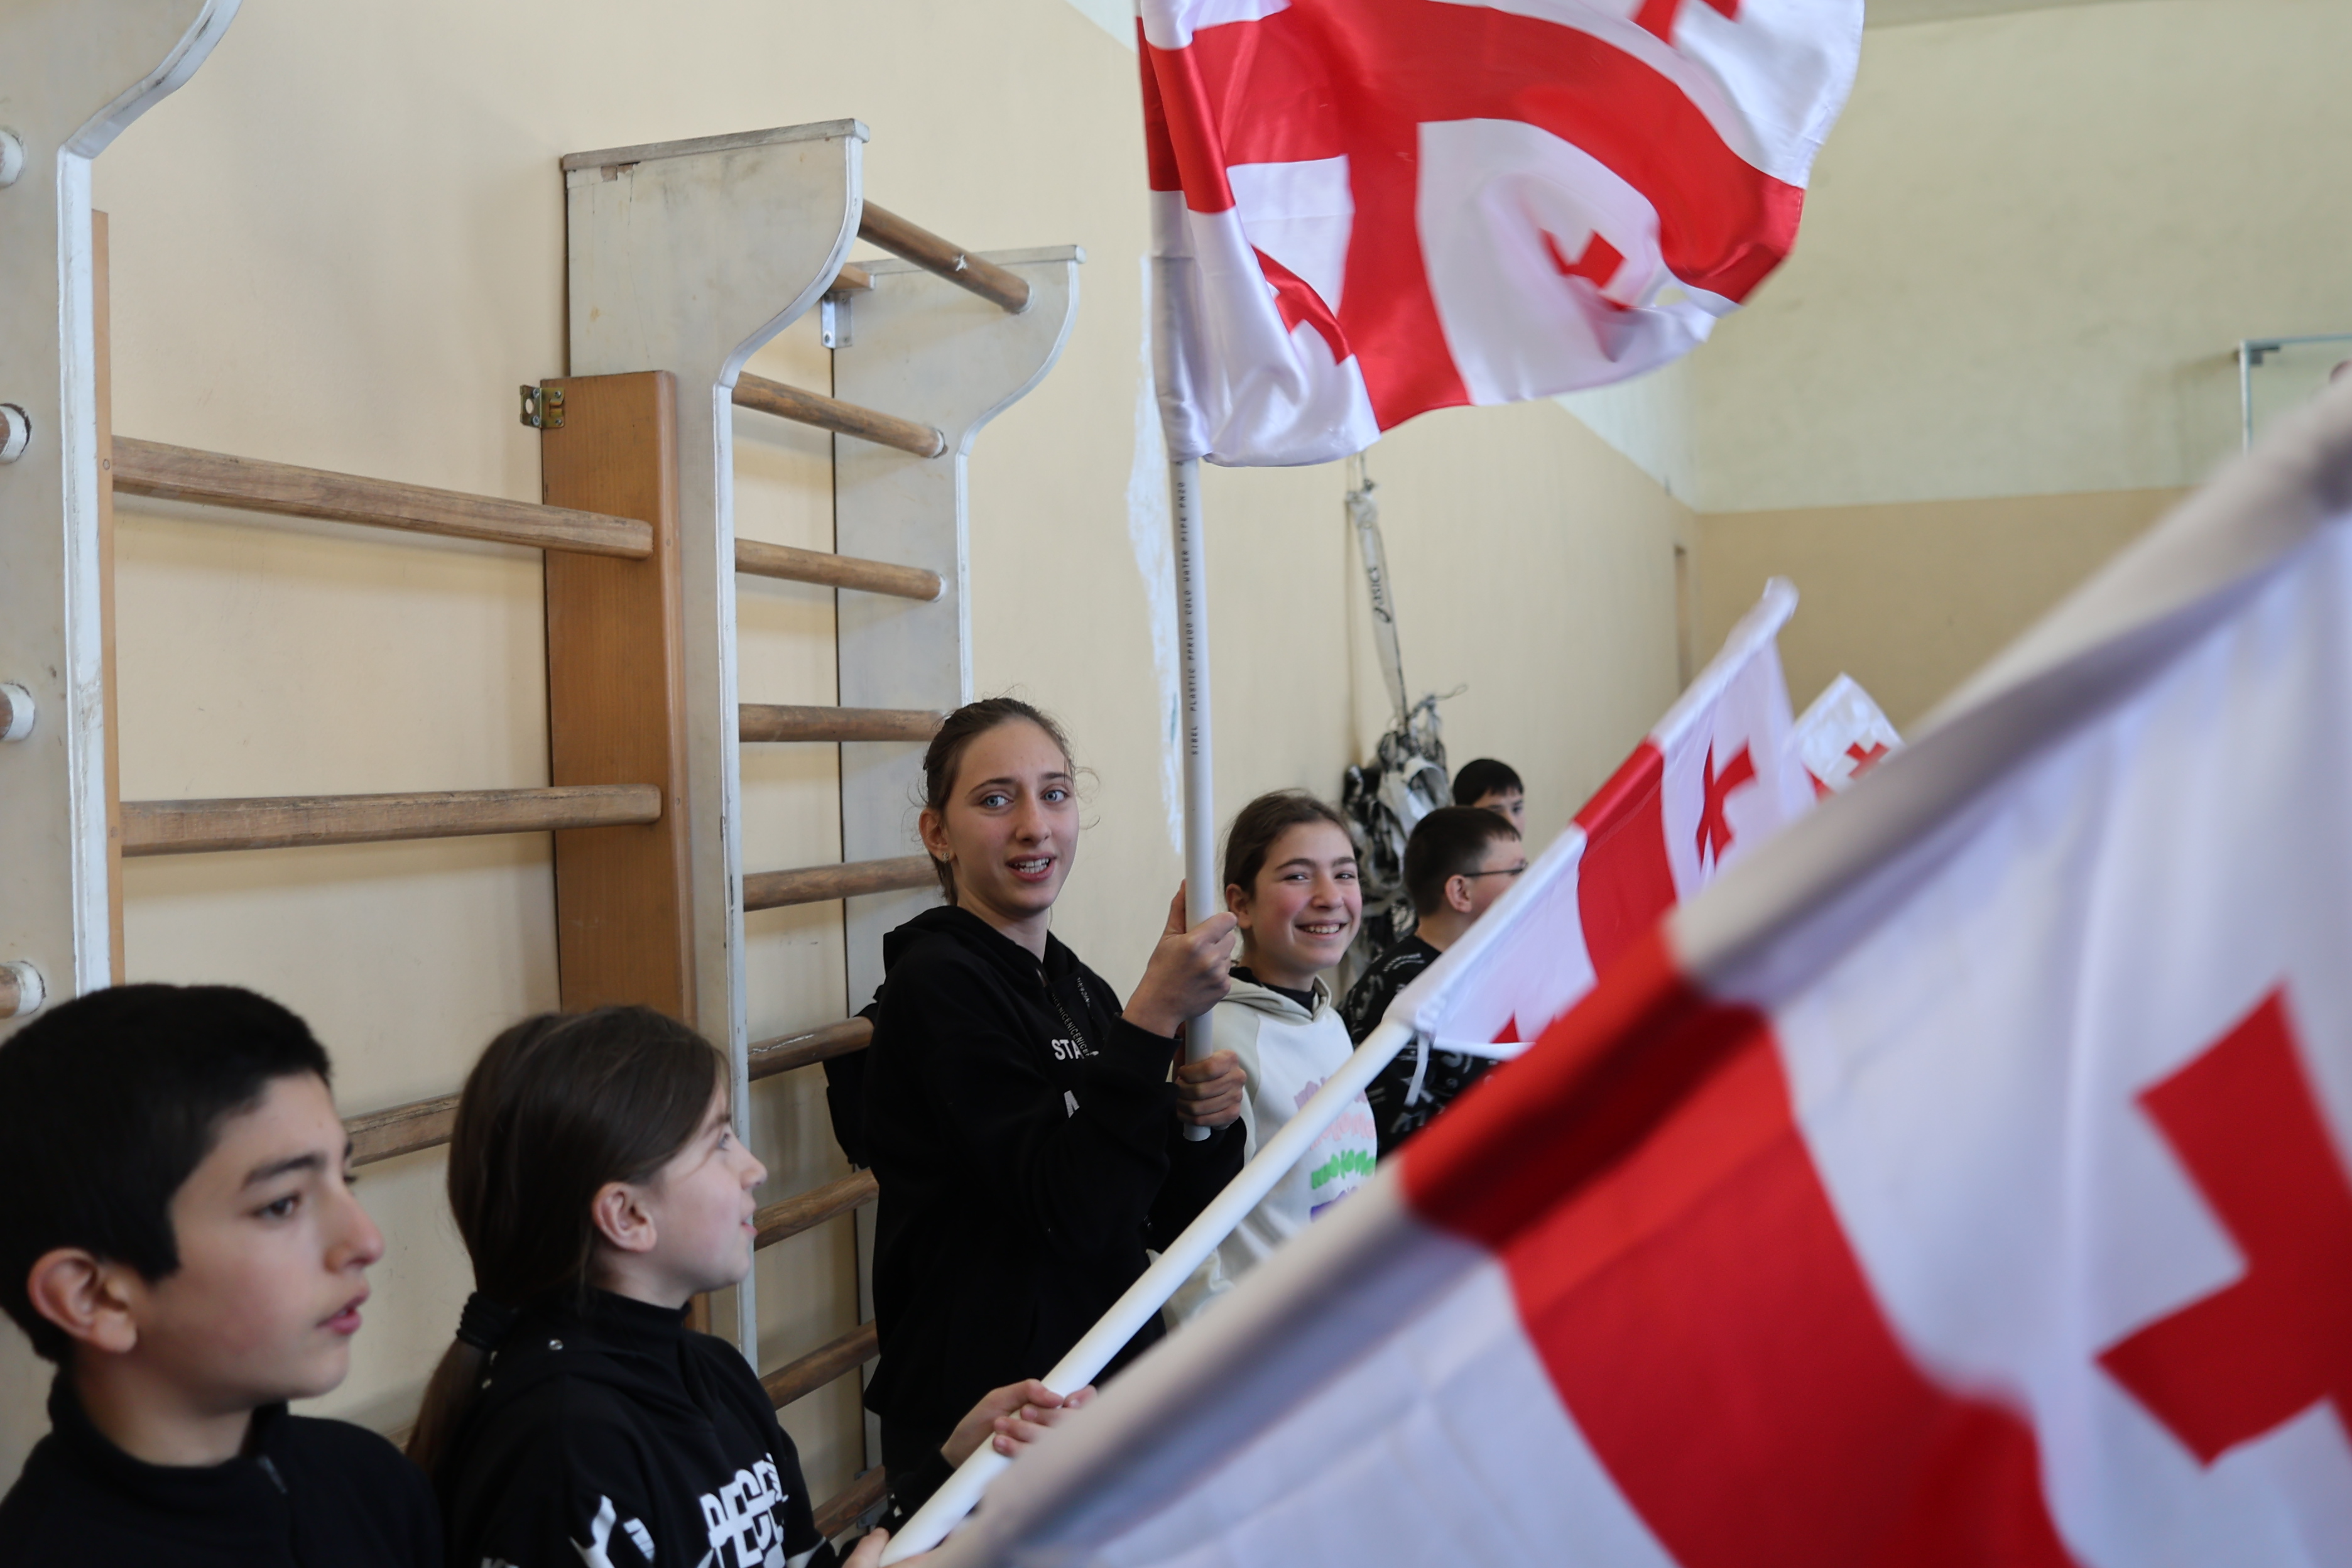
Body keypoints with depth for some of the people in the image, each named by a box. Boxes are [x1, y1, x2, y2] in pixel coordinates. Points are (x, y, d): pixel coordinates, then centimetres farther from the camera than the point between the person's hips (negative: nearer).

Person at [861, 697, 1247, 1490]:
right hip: (985, 1417, -7)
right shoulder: (937, 984, -16)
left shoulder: (1079, 988, 6)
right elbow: (1066, 1211, -24)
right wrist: (1154, 1016, -28)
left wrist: (1200, 1119, -11)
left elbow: (1165, 1215, 8)